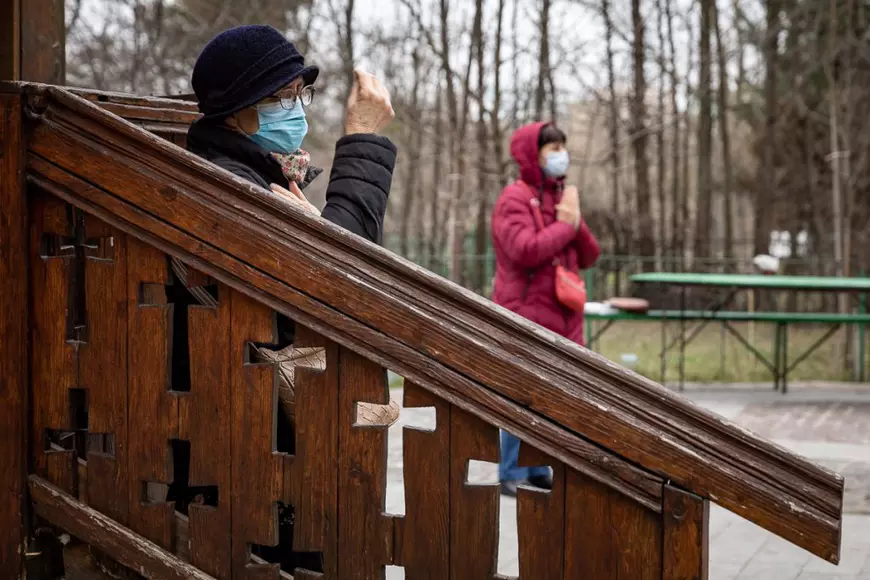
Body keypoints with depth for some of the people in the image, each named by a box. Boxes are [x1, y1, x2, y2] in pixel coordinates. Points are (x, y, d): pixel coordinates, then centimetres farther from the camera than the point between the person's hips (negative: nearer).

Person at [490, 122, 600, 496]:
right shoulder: (515, 198, -8)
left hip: (561, 316, 8)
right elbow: (525, 251, -23)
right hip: (526, 314, -8)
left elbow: (589, 256, 15)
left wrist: (576, 223, -4)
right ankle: (512, 475, 1)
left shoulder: (561, 195, 15)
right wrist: (564, 225, -11)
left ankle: (538, 470, 20)